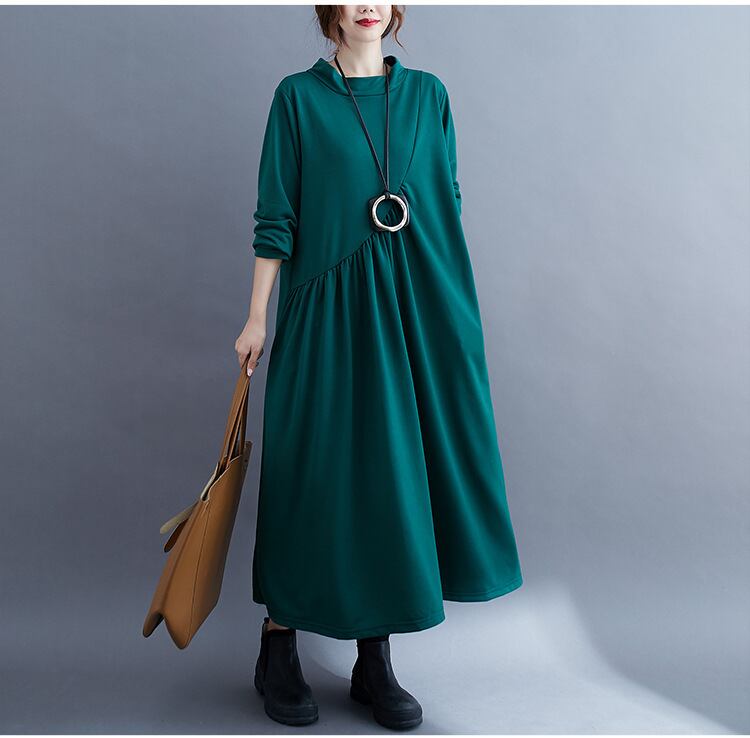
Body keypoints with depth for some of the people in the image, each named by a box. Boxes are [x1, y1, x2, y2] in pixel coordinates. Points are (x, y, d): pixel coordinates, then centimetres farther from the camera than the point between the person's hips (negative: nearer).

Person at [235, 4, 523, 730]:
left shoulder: (428, 93, 11)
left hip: (416, 307, 3)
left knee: (400, 469, 4)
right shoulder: (298, 96, 4)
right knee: (315, 471, 0)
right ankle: (278, 649, 17)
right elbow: (275, 218, 1)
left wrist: (451, 304, 8)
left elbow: (448, 206, 12)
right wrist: (257, 316, -3)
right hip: (327, 310, -3)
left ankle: (375, 661, 16)